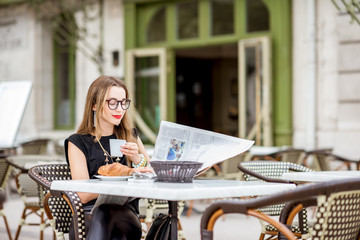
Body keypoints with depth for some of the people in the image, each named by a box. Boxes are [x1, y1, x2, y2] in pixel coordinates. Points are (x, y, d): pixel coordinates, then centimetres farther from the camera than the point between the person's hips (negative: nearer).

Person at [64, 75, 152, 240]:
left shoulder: (130, 136, 20)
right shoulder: (78, 143, 7)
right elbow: (84, 195, -5)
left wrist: (137, 159, -4)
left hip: (126, 215, 2)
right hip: (88, 218, -2)